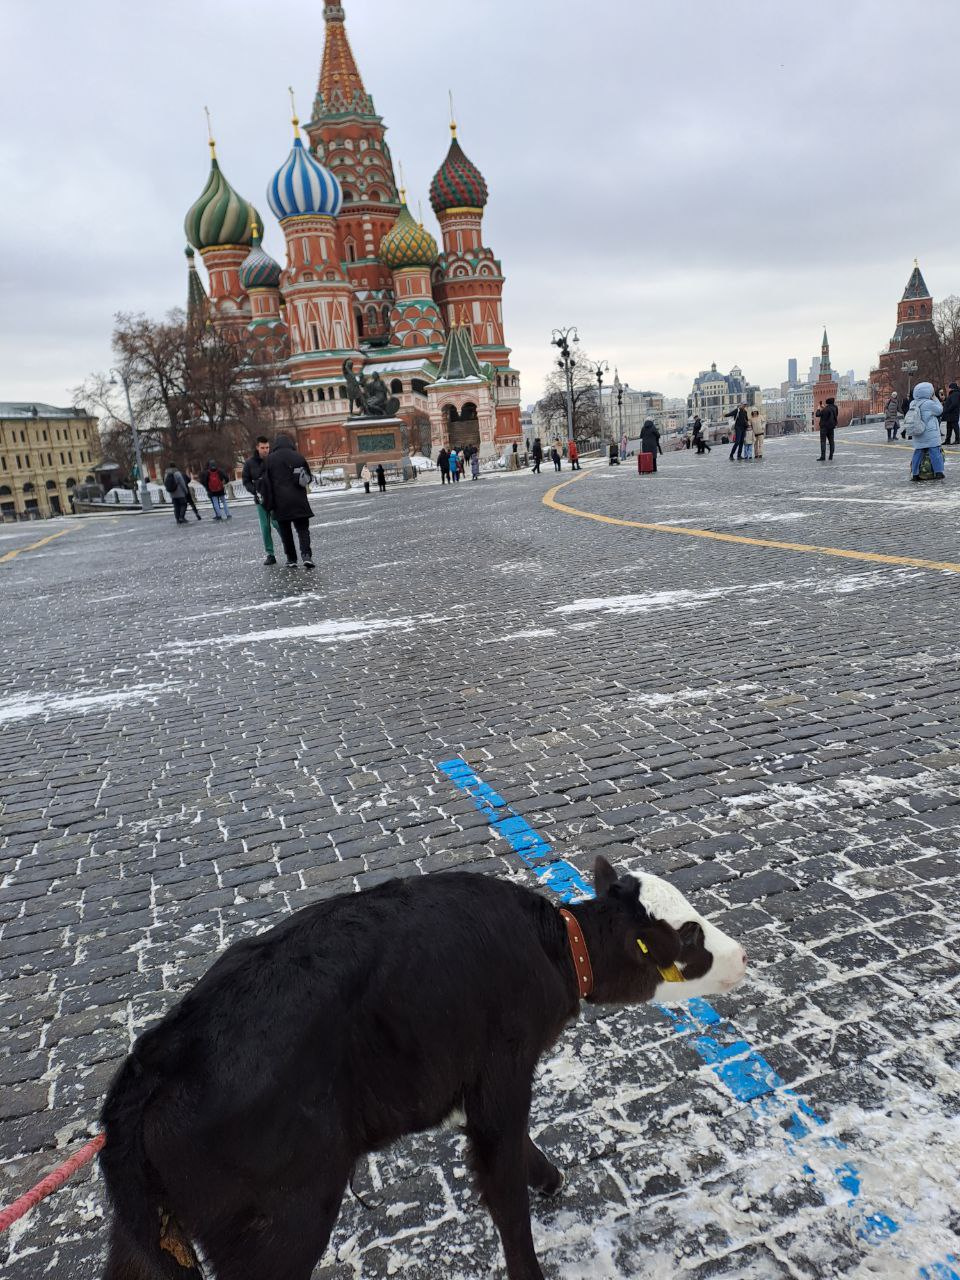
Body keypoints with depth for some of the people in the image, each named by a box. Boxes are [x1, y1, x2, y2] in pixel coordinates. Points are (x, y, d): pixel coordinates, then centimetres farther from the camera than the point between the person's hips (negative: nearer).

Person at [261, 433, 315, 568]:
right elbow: (308, 477, 9)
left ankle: (291, 559, 10)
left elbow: (266, 483, -2)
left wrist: (268, 504, 3)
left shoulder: (270, 459, -1)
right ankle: (306, 555, -14)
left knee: (285, 531, 9)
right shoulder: (298, 457, 3)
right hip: (299, 500, 1)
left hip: (281, 502, -1)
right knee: (303, 528, 4)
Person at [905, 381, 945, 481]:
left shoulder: (912, 404, 5)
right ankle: (938, 472, -3)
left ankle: (914, 474, 10)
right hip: (931, 434, -6)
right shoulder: (929, 403, -13)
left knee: (918, 453, 10)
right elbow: (939, 410, 0)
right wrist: (935, 399, 10)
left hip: (917, 436, 6)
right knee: (935, 452, -1)